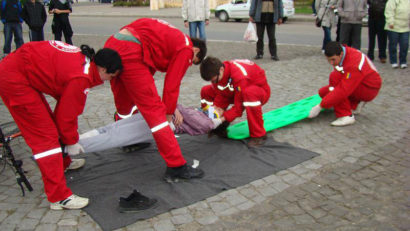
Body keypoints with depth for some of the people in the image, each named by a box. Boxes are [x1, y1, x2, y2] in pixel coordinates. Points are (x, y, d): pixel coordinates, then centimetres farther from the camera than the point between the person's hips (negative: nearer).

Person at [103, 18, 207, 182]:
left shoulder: (172, 37, 29)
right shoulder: (186, 49, 6)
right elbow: (172, 85, 2)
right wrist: (169, 114, 15)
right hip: (130, 53, -9)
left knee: (124, 105, 27)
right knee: (155, 110, -6)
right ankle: (176, 167, -4)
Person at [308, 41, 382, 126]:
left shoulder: (354, 64, -34)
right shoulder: (338, 54, -10)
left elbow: (343, 90, -38)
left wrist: (320, 106, -37)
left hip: (369, 89, -8)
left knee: (335, 77, -31)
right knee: (323, 92, -2)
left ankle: (346, 116, -27)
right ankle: (355, 103, 8)